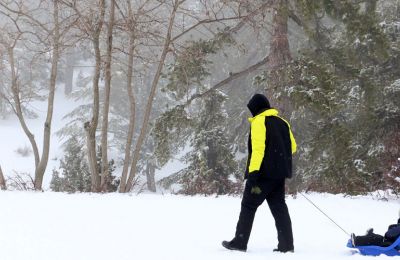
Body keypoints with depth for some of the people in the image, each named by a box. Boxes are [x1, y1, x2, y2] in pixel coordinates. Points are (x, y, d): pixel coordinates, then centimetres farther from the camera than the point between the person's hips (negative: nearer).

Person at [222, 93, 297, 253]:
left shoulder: (259, 122, -9)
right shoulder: (281, 122, 13)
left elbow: (258, 148, -18)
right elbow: (292, 147, 18)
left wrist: (253, 173, -22)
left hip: (263, 173, -7)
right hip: (280, 174, 7)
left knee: (248, 205, 1)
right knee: (279, 207, 8)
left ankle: (239, 242, 1)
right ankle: (286, 244, 2)